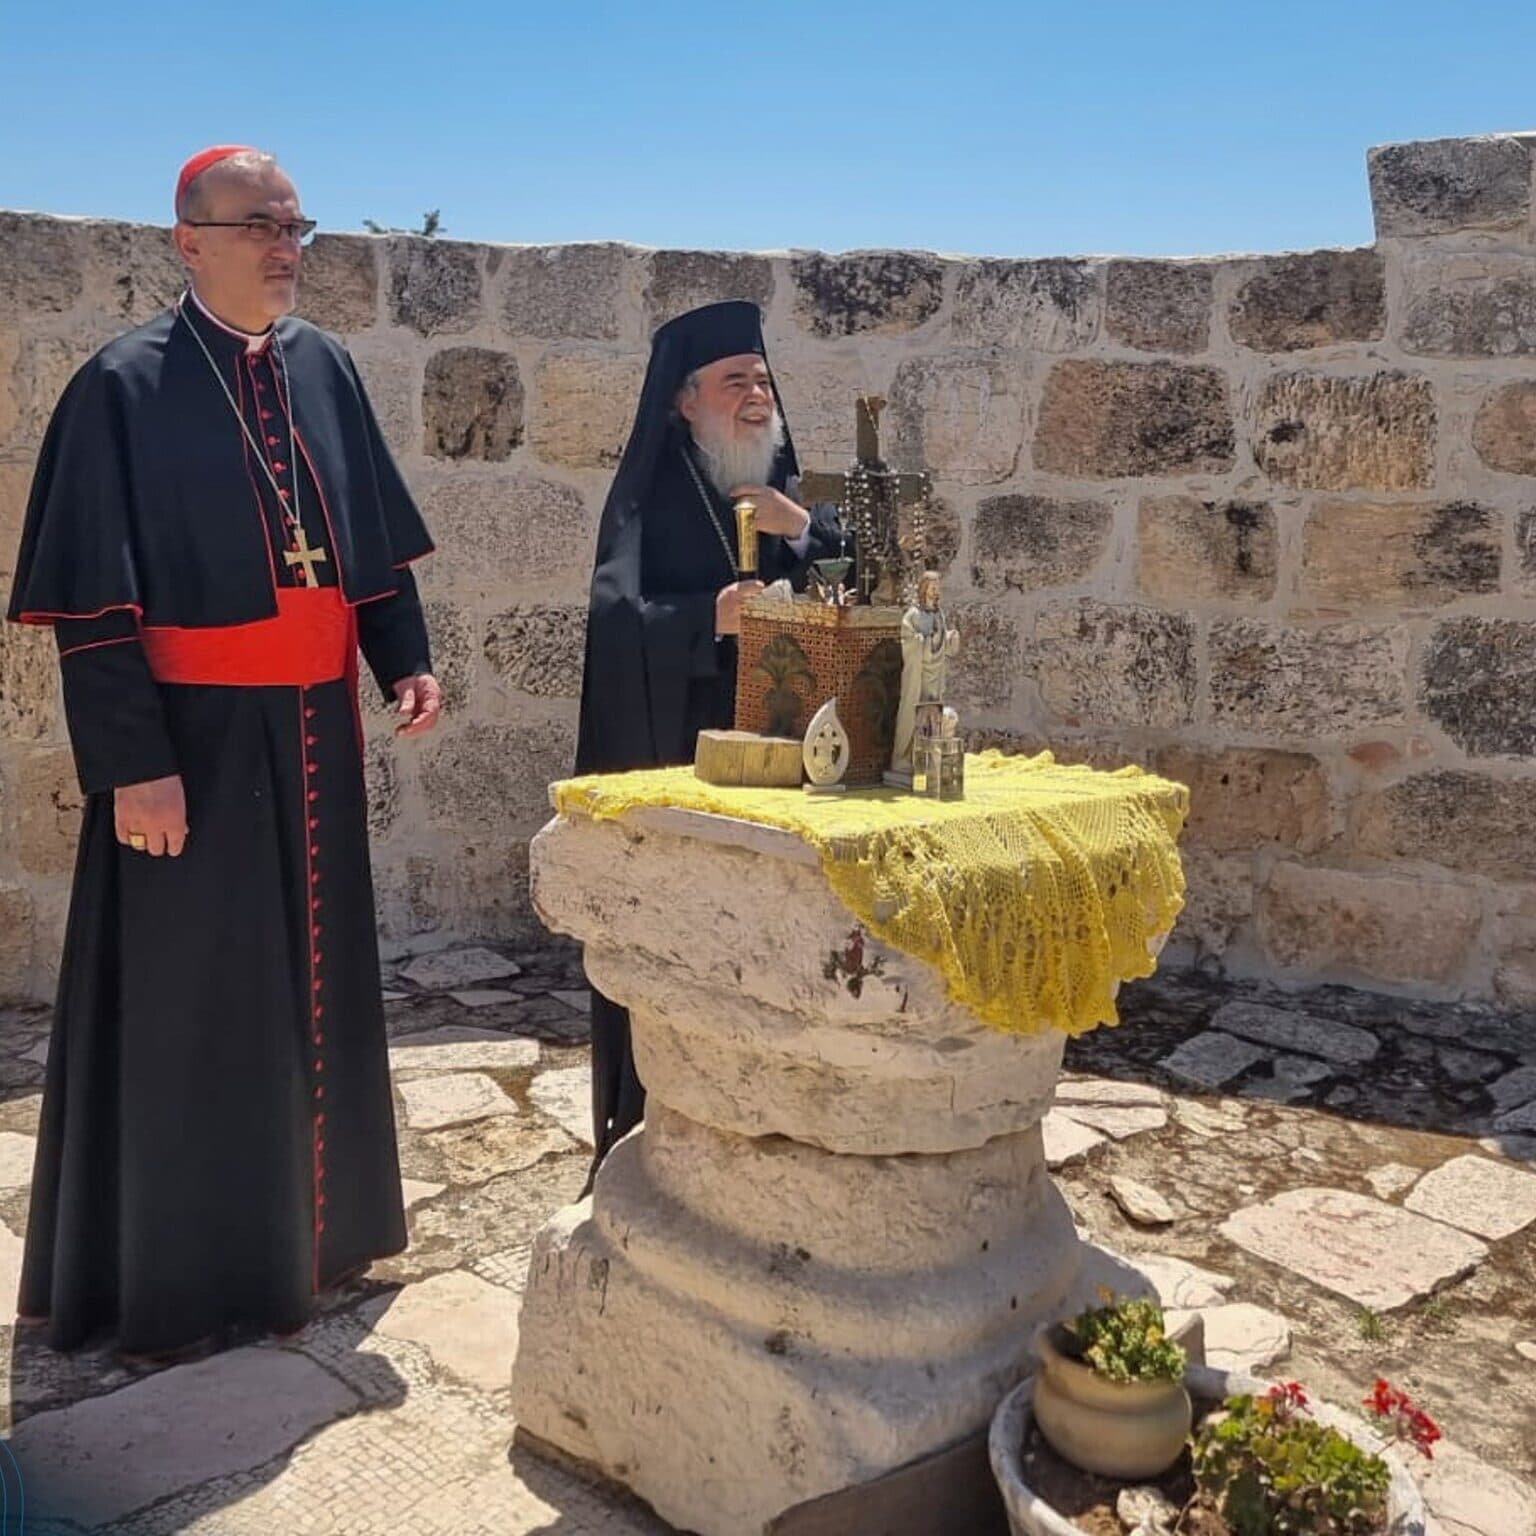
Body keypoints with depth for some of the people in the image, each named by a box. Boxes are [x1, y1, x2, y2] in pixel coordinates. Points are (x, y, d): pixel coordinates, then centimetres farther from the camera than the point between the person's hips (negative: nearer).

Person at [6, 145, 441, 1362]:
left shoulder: (324, 367, 8)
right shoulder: (126, 385, -9)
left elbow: (373, 533, 14)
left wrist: (407, 662, 2)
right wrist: (133, 762, -18)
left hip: (314, 725, 6)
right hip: (195, 732, -6)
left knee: (312, 975, 15)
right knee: (193, 1000, 4)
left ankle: (310, 1226, 33)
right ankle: (183, 1276, 20)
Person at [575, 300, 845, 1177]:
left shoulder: (780, 489, 12)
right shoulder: (651, 494, -4)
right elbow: (618, 617, -17)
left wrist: (802, 532, -11)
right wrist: (713, 617, -33)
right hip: (672, 758, -5)